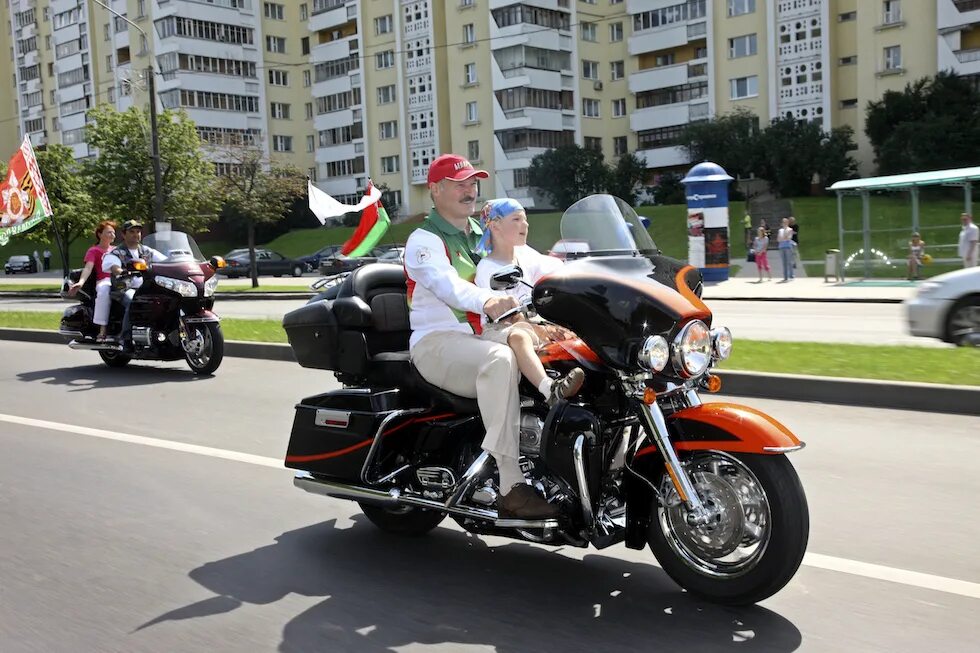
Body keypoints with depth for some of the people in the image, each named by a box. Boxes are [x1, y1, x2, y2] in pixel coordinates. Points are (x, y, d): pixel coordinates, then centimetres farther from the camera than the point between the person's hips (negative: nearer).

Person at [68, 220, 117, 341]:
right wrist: (81, 282, -23)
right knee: (104, 290, -42)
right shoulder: (94, 251, 12)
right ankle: (102, 330, -41)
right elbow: (88, 268, -4)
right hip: (104, 281, -5)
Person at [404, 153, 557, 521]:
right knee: (500, 360, -37)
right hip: (439, 342, -7)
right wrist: (487, 301, -45)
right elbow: (447, 283, -24)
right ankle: (511, 487, -40)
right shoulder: (424, 241, -2)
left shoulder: (486, 237, 22)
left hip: (482, 337, 7)